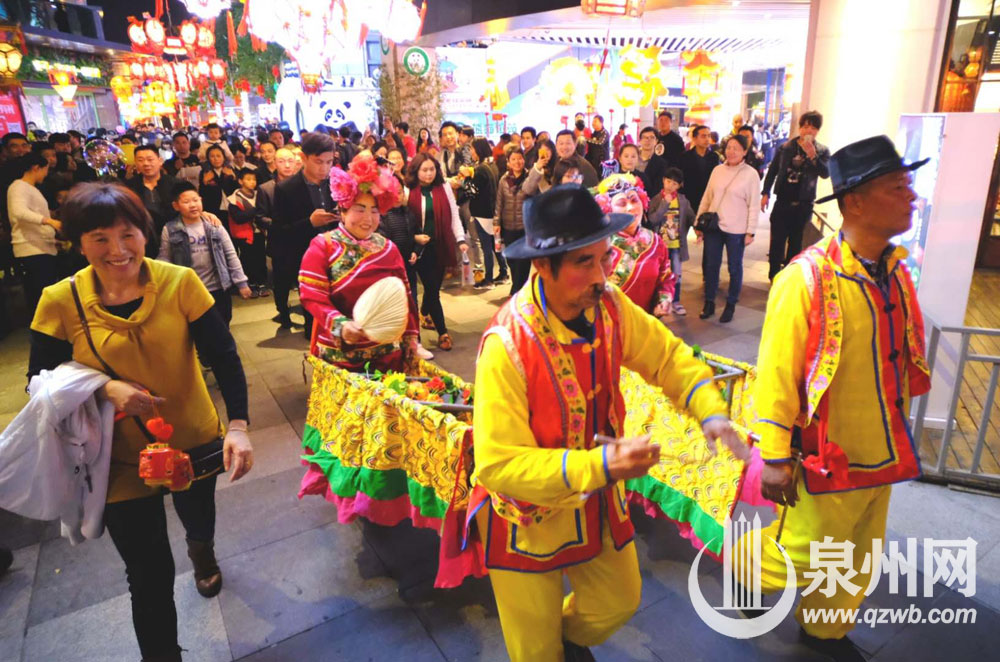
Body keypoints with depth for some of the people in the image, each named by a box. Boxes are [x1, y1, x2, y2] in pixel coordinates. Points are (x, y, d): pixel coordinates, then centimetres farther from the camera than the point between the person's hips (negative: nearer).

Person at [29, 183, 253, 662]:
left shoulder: (180, 283, -15)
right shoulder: (60, 301, -12)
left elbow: (224, 357, -16)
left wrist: (238, 425, -29)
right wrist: (105, 388, -23)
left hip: (196, 442, 2)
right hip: (121, 460, -1)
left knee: (198, 516, 31)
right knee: (150, 578, 6)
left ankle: (202, 551, 68)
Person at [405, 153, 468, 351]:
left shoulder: (444, 188, 3)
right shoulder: (408, 192, -4)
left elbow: (454, 215, 3)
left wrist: (461, 239, -6)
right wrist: (414, 237, -14)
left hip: (441, 245, 3)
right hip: (420, 247, -3)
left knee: (433, 286, 14)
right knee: (432, 289, -5)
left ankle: (424, 316, 43)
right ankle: (443, 333, 3)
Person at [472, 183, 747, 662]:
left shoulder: (609, 306, -15)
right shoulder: (507, 345, -33)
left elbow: (667, 356, -3)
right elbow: (499, 464, -31)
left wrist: (711, 413, -19)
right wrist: (599, 464, -39)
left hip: (597, 500, 5)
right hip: (529, 512, -4)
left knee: (618, 604, 25)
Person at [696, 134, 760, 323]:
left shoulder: (751, 174, -5)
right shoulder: (717, 170, 5)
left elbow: (754, 205, -6)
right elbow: (706, 198, 9)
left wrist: (750, 232, -9)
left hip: (736, 230, -3)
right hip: (713, 226, 3)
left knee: (734, 268, 8)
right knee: (711, 266, 9)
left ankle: (730, 306, 21)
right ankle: (709, 303, 21)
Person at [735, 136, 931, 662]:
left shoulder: (896, 272, 1)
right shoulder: (807, 278, -21)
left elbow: (899, 362, 11)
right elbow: (777, 372, -20)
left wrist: (896, 435, 17)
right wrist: (775, 459, -18)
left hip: (881, 457, 7)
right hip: (827, 461, -7)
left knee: (857, 560, 22)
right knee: (802, 555, 9)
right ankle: (741, 562, 40)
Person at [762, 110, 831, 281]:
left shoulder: (822, 151, -1)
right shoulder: (785, 147, 1)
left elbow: (825, 173, -16)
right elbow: (772, 171, 7)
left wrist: (813, 156, -29)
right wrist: (765, 193, 1)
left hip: (804, 204, 0)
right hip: (783, 201, 0)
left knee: (795, 242, 10)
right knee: (777, 240, 1)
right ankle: (774, 276, 11)